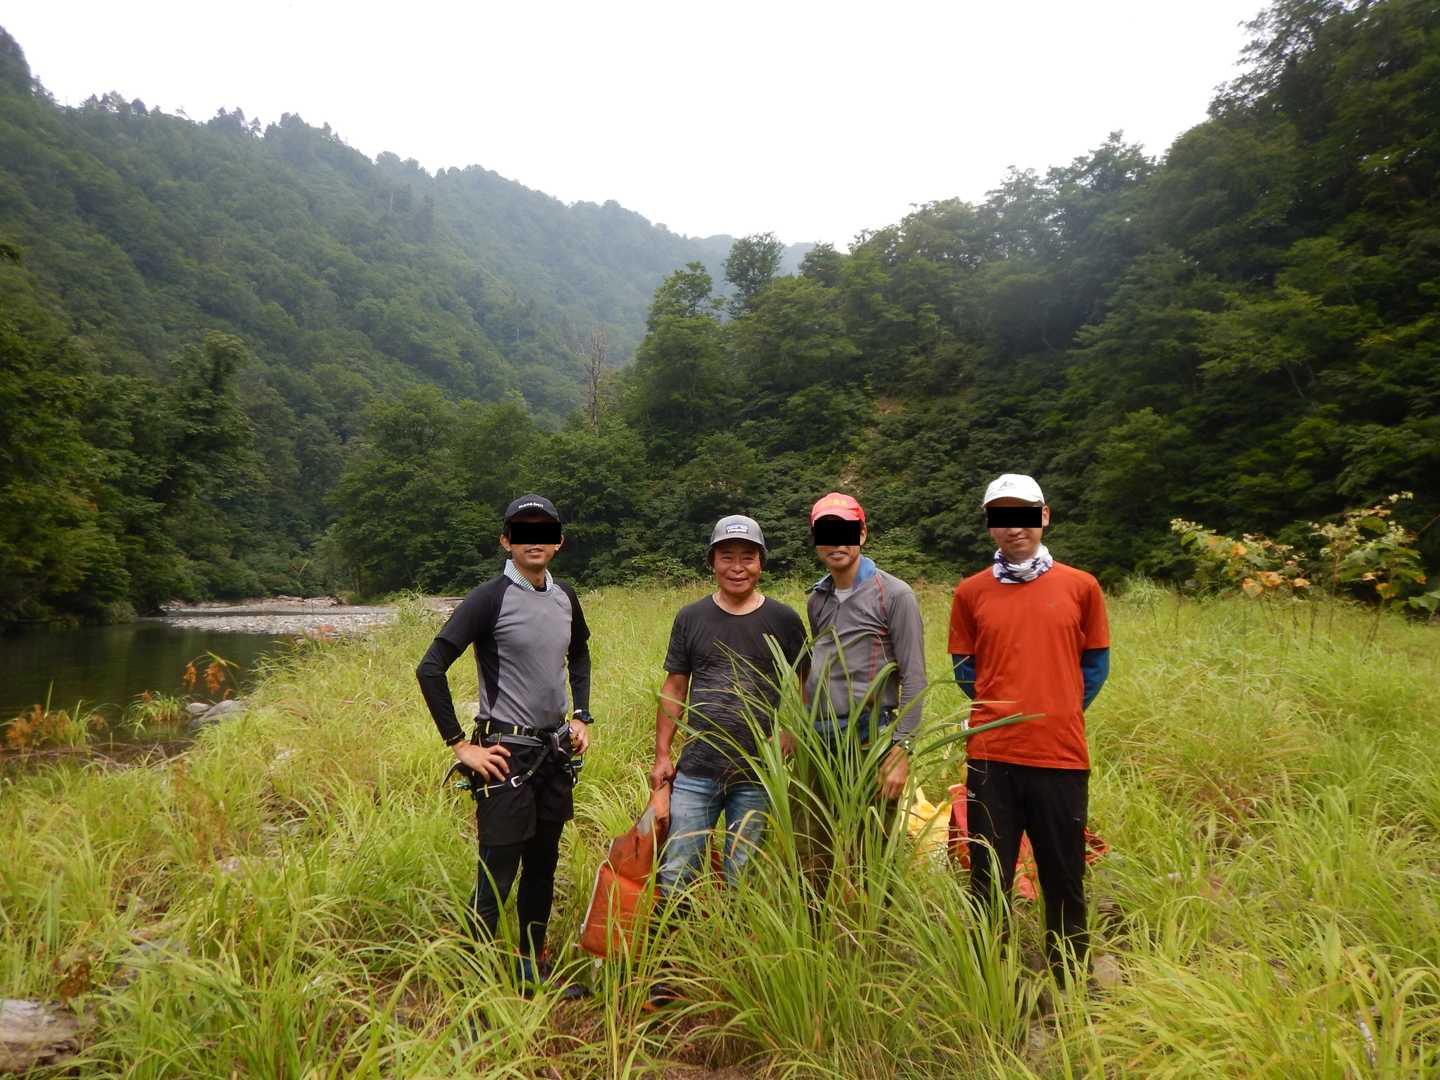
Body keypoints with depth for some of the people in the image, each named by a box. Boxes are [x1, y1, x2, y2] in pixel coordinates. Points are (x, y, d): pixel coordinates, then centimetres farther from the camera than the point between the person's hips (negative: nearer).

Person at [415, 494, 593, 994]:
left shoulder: (565, 596, 6)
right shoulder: (490, 599, -15)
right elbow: (430, 668, -18)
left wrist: (581, 716, 13)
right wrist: (460, 745, -17)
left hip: (555, 752, 7)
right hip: (505, 756, -7)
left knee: (543, 867, 18)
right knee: (497, 875, -1)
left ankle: (532, 967, 35)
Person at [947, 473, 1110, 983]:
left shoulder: (1080, 586, 3)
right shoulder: (970, 592, 3)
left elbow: (1095, 663, 11)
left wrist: (1062, 711, 5)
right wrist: (999, 711, 6)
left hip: (1061, 755, 0)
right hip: (991, 755, 0)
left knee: (1064, 877, 11)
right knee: (988, 879, 9)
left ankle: (1069, 980, 31)